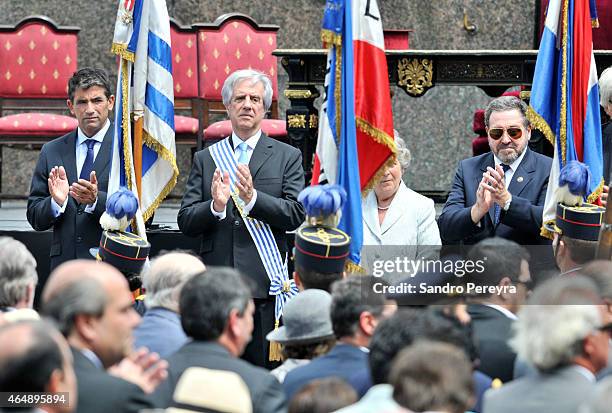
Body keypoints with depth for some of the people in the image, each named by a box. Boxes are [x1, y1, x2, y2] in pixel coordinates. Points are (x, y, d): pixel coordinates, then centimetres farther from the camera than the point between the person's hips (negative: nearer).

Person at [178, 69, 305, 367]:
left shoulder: (287, 157, 8)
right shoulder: (205, 159, 13)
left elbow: (296, 215, -2)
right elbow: (185, 222, 7)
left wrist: (253, 198, -16)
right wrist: (215, 206, -13)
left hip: (264, 285, -1)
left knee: (263, 367, -2)